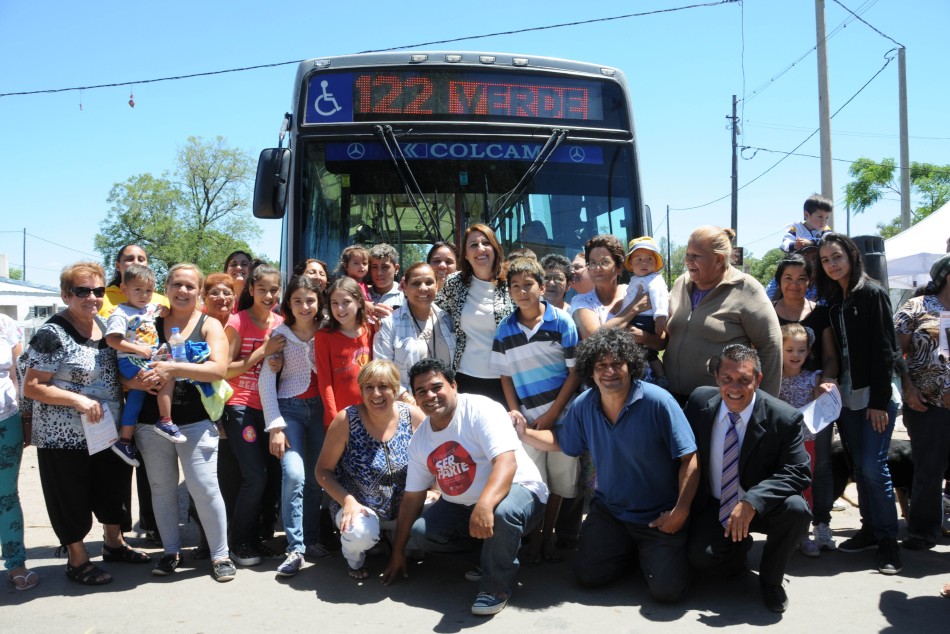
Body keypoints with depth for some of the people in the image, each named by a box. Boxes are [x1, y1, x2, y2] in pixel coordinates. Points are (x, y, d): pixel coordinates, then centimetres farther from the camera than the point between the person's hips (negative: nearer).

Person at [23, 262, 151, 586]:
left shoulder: (106, 326, 5)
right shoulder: (52, 335, -16)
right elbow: (31, 387, -16)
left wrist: (134, 381, -4)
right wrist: (77, 399, -27)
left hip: (109, 431, 7)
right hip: (65, 438, -7)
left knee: (112, 489, 20)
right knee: (71, 498, 8)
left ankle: (113, 542, 41)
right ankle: (77, 559, 26)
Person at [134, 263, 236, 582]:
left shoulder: (209, 325, 2)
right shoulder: (151, 324, 11)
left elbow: (219, 368, -13)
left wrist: (174, 368, -21)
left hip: (195, 421, -3)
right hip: (152, 420, 4)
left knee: (204, 487, -7)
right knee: (162, 487, 11)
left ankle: (220, 554, 7)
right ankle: (171, 550, 26)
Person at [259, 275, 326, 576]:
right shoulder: (280, 334, -2)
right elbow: (266, 379, -5)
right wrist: (275, 426, -10)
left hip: (321, 407, 2)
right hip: (290, 407, -2)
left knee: (317, 477, 3)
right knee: (294, 475, -17)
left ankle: (311, 539, 21)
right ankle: (295, 548, -9)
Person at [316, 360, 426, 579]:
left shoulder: (413, 416, -9)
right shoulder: (347, 420, -15)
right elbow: (323, 470, -8)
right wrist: (347, 500, -22)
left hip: (405, 504, 3)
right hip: (357, 505, -3)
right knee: (360, 534, -35)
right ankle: (355, 558, 6)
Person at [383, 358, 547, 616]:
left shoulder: (480, 410, -19)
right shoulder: (419, 439, 2)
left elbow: (507, 462, -33)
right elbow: (412, 497, 7)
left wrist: (484, 505, -50)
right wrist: (397, 552, 8)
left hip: (517, 491, -6)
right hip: (461, 505, 7)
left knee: (502, 512, -39)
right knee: (420, 534, -14)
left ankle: (497, 585, -11)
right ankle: (491, 551, 7)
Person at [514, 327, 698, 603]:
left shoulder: (657, 401, -20)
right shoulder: (583, 406, -4)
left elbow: (688, 459, -16)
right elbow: (562, 441, 12)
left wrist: (680, 511, -21)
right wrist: (524, 433, -3)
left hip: (659, 517, -4)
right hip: (608, 510, 4)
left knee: (667, 589, -15)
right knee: (587, 575, -5)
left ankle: (653, 552, 19)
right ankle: (629, 547, 24)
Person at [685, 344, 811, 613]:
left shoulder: (784, 418, -18)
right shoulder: (699, 401, -9)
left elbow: (797, 473, -22)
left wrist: (752, 502, -36)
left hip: (762, 507, -1)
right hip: (713, 507, 2)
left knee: (796, 509, -33)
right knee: (699, 555, -24)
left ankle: (770, 579, -3)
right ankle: (738, 546, 16)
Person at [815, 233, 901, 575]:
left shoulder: (872, 294, -7)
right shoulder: (831, 301, 12)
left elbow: (885, 349, -11)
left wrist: (879, 401, -15)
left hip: (873, 396, -6)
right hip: (845, 396, 6)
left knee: (873, 467, -8)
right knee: (859, 466, 10)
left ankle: (888, 539, 3)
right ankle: (870, 529, 20)